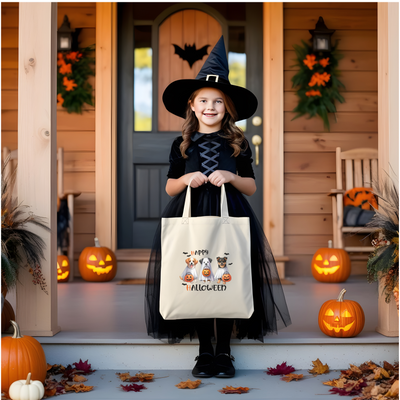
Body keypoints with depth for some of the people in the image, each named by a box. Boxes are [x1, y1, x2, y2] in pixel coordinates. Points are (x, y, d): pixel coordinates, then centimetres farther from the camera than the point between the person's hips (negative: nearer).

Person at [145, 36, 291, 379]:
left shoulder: (238, 143, 6)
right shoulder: (182, 144, 7)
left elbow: (251, 186, 7)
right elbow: (169, 187, 11)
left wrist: (231, 177, -11)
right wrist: (185, 179, -9)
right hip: (190, 218, 1)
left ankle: (224, 351, 13)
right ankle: (205, 350, 15)